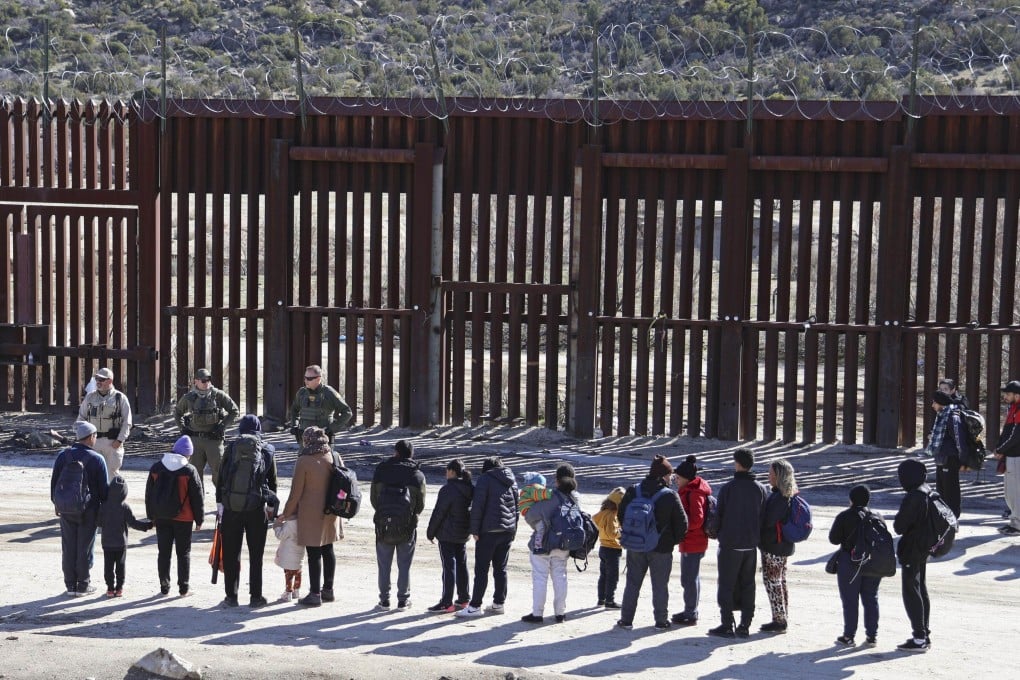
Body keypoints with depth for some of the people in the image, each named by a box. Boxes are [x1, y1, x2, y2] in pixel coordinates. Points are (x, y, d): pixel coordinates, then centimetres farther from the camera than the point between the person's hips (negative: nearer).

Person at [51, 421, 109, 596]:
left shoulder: (63, 456, 0)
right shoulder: (97, 459, -10)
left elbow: (54, 482, 5)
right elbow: (104, 488, -7)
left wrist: (56, 503, 17)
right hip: (89, 510, -3)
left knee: (68, 547, 9)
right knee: (85, 547, 5)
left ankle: (70, 585, 14)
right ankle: (82, 586, 10)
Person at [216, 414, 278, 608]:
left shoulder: (232, 448, 1)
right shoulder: (267, 450, 3)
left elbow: (221, 478, 1)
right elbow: (272, 481, 9)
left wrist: (219, 505, 8)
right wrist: (270, 507, 21)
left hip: (230, 507, 0)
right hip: (257, 509, 0)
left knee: (231, 554, 8)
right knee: (256, 554, 8)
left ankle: (231, 596, 10)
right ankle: (256, 597, 9)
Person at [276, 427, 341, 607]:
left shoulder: (304, 461, -15)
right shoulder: (334, 457, 2)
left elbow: (296, 493, -12)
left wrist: (286, 514, -1)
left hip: (311, 513, -6)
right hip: (331, 511, 6)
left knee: (314, 553, -1)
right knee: (327, 549, 16)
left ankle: (315, 594, 2)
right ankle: (328, 590, 25)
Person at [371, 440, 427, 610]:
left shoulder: (381, 470, 1)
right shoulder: (417, 474, -1)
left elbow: (374, 498, 4)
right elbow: (421, 504, 1)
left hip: (383, 524, 0)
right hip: (407, 526, 0)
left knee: (384, 565, 7)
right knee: (404, 565, 8)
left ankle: (384, 599, 8)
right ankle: (403, 599, 10)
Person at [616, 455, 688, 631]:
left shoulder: (633, 491, -1)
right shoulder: (670, 496, -12)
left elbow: (621, 514, 6)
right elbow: (682, 522, -8)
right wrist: (674, 540, 8)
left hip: (635, 546, 3)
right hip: (661, 548, -3)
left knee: (632, 583, 11)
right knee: (660, 585, 7)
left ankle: (626, 619, 12)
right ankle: (661, 621, 12)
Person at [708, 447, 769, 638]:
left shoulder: (728, 488, -12)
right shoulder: (761, 489, 2)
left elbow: (719, 515, -6)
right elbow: (764, 517, 5)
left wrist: (718, 534, 11)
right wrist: (757, 538, 15)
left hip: (730, 544, -5)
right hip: (751, 544, 5)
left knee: (727, 585, 1)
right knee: (748, 585, 12)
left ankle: (727, 625, -1)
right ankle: (745, 625, 12)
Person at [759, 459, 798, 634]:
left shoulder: (780, 498, -22)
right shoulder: (788, 495, 9)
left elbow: (768, 521, -21)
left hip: (773, 547, -10)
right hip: (783, 545, 10)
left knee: (772, 582, -2)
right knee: (780, 582, 16)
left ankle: (779, 621, 2)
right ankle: (781, 620, 23)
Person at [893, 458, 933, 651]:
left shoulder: (913, 497, -24)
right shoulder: (928, 493, 5)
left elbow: (900, 526, -22)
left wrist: (896, 524, -2)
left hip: (911, 550, -9)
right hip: (924, 549, 9)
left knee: (911, 593, -3)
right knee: (921, 590, 18)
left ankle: (919, 639, -2)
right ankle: (924, 634, 26)